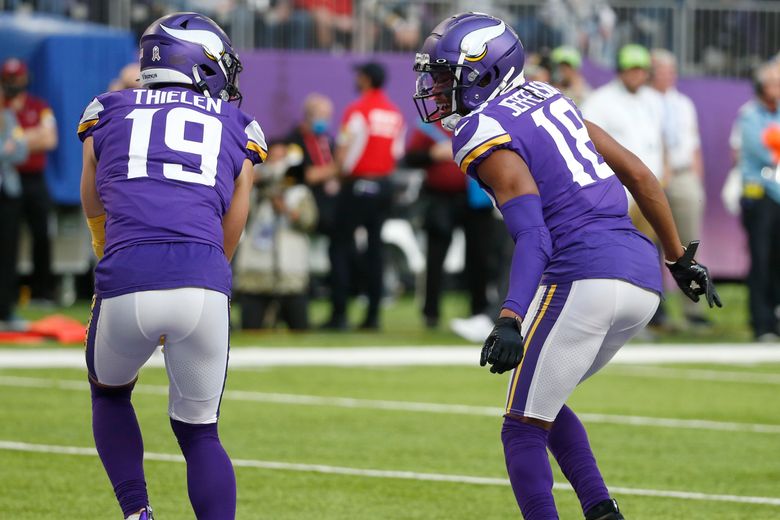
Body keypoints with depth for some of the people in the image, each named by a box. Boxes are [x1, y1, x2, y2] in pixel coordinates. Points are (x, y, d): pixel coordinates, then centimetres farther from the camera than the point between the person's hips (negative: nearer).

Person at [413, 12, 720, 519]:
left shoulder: (487, 138, -6)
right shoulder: (548, 99, 19)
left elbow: (534, 238, -20)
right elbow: (639, 174, 20)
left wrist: (509, 321, -30)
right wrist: (679, 256, 28)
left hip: (583, 278, -8)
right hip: (643, 280, 8)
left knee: (523, 430, 2)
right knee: (541, 403, 24)